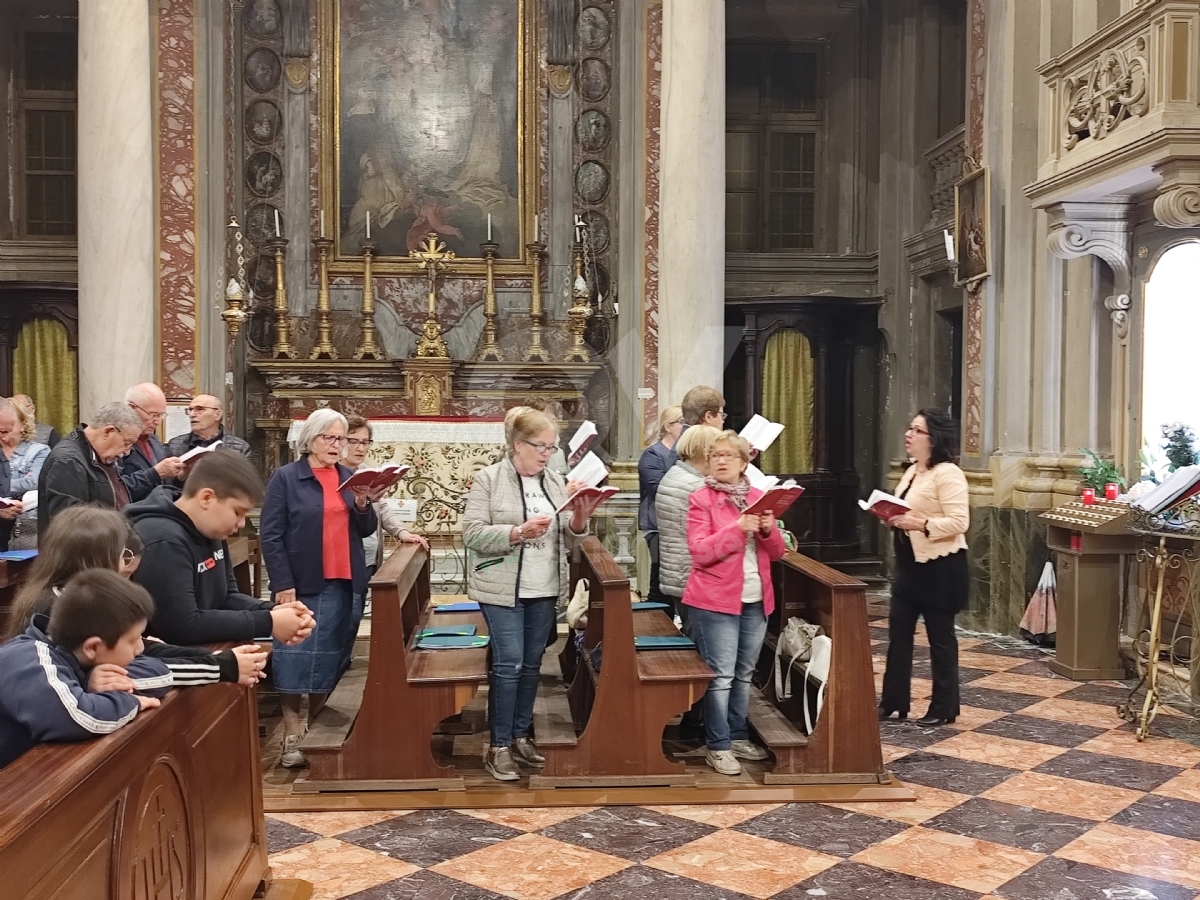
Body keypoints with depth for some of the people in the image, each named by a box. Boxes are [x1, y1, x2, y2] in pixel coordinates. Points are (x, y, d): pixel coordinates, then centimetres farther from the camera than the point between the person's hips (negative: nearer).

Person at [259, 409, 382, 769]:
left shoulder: (350, 478, 11)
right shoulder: (286, 477, -4)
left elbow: (366, 530, 12)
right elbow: (270, 535, -8)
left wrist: (363, 505, -8)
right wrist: (283, 584, -15)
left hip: (345, 584, 5)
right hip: (302, 584, -5)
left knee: (332, 657, 9)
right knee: (296, 656, -2)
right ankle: (292, 734, 7)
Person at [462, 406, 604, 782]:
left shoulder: (556, 481, 9)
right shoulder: (488, 479, -7)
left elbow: (565, 540, 11)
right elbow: (472, 533, -13)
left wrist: (579, 520, -10)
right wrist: (518, 532, -24)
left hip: (545, 590, 6)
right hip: (503, 590, -5)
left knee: (532, 664, 13)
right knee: (508, 664, -6)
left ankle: (520, 735, 26)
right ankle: (499, 746, 5)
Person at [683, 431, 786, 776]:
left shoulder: (758, 497, 10)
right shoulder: (701, 499, -6)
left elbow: (777, 552, 10)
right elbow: (700, 552, -16)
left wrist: (769, 530, -12)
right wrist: (738, 528, -25)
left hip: (756, 600, 6)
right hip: (716, 600, -5)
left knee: (744, 674, 14)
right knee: (721, 675, -4)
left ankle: (738, 736, 25)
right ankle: (717, 745, 5)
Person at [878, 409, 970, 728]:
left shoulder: (948, 474, -16)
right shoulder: (912, 471, 13)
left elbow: (959, 522, -22)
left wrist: (919, 524, -28)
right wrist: (893, 519, 2)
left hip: (939, 565, -9)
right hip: (910, 563, 9)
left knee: (940, 635, 3)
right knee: (898, 631, 11)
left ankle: (944, 708, 15)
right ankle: (894, 702, 20)